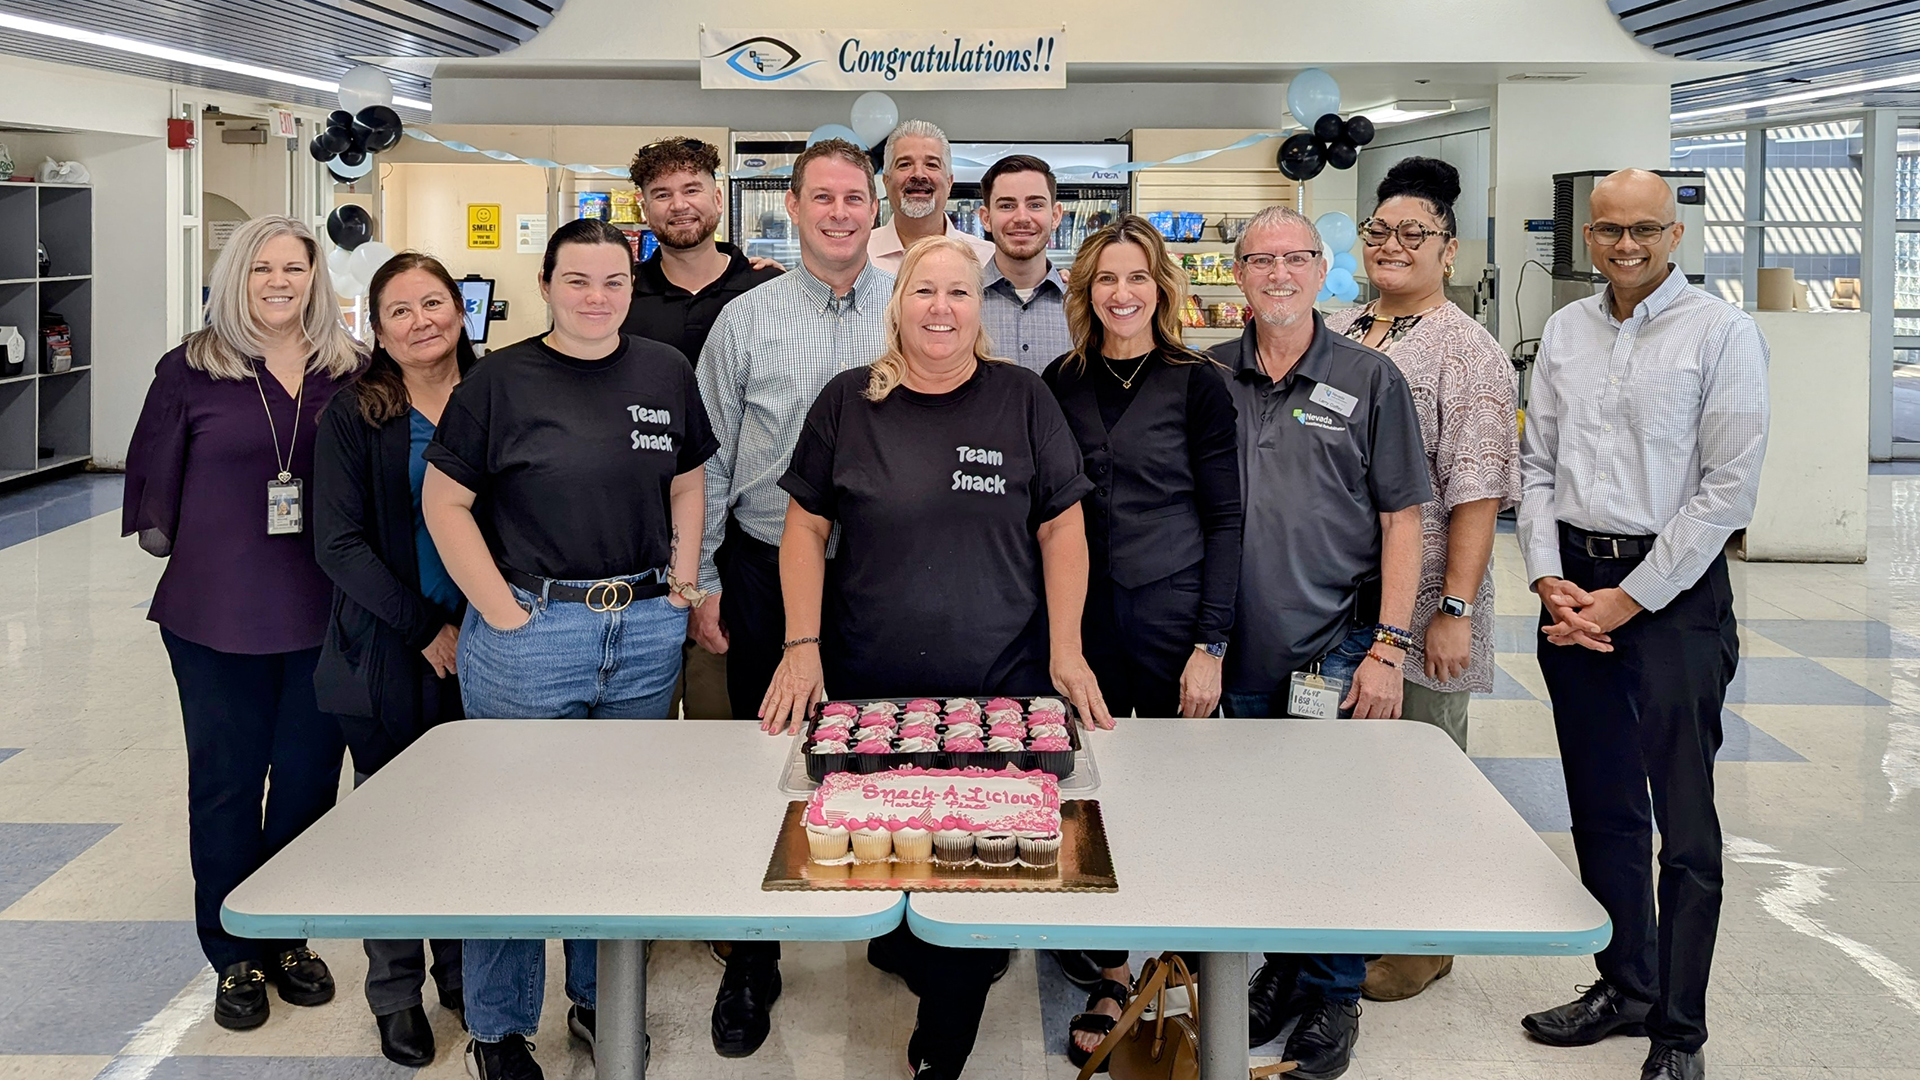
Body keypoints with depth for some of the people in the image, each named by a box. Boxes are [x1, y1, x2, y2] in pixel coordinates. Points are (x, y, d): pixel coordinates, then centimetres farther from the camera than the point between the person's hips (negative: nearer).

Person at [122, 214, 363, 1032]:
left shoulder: (352, 372, 3)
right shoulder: (191, 370, -3)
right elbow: (153, 478, 2)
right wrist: (171, 539, 1)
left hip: (325, 615, 2)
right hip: (218, 616, -2)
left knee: (309, 777, 11)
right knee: (226, 780, 8)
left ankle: (289, 939, 28)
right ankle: (234, 956, 22)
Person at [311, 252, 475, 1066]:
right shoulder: (352, 417, -3)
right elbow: (340, 544, -8)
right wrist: (427, 629, -13)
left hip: (483, 647, 2)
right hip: (388, 653, -2)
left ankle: (463, 967, 27)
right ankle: (396, 991, 22)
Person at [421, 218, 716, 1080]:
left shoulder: (665, 373, 7)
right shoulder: (501, 381, -5)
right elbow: (444, 501, -4)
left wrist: (683, 581, 5)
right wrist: (502, 611, -10)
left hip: (647, 633, 4)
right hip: (530, 631, -4)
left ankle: (602, 999, 33)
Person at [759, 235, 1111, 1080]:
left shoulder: (1024, 401, 1)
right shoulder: (847, 402, 3)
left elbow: (1062, 530, 3)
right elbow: (807, 528, 5)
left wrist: (1065, 653, -4)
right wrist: (802, 646, -3)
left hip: (1001, 687, 0)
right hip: (869, 687, 1)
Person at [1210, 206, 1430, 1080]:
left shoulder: (1370, 379, -2)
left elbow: (1402, 518, -3)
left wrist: (1389, 647, -9)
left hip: (1338, 651, -3)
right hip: (1243, 652, 3)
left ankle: (1334, 995, 19)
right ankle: (1282, 967, 32)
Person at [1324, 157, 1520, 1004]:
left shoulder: (1465, 350, -8)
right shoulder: (1335, 334, 12)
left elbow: (1475, 491, -14)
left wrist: (1456, 607, -20)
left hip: (1419, 606, -6)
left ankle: (1422, 943, 20)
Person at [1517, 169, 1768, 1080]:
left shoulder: (1721, 331, -6)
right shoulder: (1565, 331, 10)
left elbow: (1729, 489, -10)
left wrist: (1628, 600, -12)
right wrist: (1549, 580, -2)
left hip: (1673, 588, -5)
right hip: (1574, 587, 5)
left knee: (1684, 824, -1)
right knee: (1601, 807, 13)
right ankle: (1625, 985, 28)